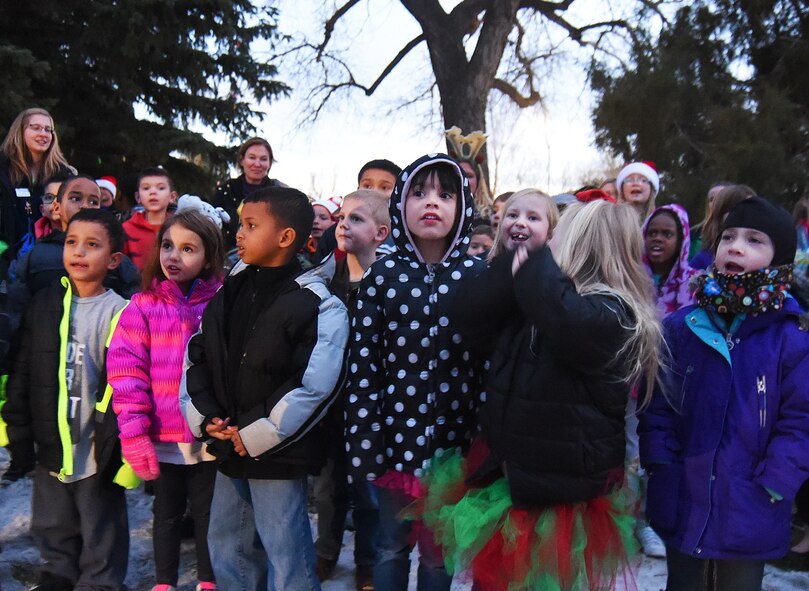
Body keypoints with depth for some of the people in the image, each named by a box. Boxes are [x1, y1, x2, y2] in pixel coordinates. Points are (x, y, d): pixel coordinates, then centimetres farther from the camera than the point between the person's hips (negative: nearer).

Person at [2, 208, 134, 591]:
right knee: (52, 527, 23)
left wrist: (124, 449, -13)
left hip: (98, 452, -5)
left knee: (101, 534, 12)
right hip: (50, 448, 5)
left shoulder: (121, 314, -13)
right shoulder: (44, 306, 1)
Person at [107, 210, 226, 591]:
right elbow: (126, 371, -7)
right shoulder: (144, 306, -3)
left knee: (206, 513, 16)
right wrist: (133, 431, -12)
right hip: (161, 438, 1)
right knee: (167, 514, 18)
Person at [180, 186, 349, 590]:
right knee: (226, 548, 21)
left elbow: (315, 386, -20)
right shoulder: (229, 291, 8)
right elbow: (196, 356, 11)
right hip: (228, 450, 7)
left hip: (278, 455, -7)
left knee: (286, 557, 3)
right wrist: (204, 416, -3)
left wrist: (257, 435, -17)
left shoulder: (317, 304, -14)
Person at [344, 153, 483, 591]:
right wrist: (362, 447, -8)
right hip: (397, 434, 0)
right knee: (392, 547, 15)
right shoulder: (382, 275, -2)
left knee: (439, 553, 15)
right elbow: (362, 363, -5)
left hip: (453, 439, 0)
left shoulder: (477, 275, -2)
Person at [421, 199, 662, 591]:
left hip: (562, 493, -8)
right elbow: (469, 318, -1)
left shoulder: (612, 315, -18)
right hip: (507, 475, 8)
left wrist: (534, 256, -23)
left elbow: (565, 318, -40)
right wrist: (515, 266, -10)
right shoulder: (531, 301, 8)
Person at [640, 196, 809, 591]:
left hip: (749, 518, -2)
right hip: (682, 505, 2)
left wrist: (769, 491, -13)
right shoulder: (679, 328, -2)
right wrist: (661, 469, -5)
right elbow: (657, 404, 1)